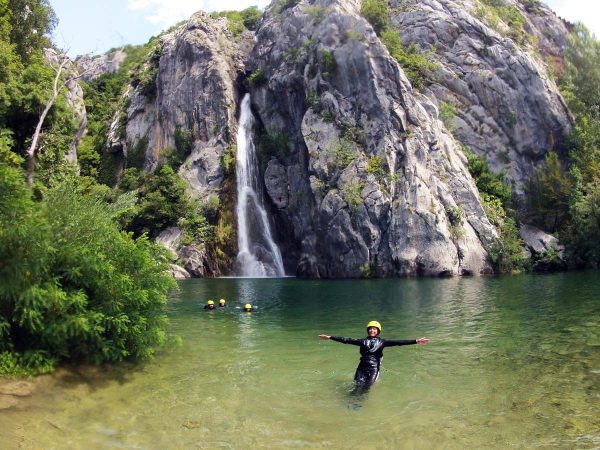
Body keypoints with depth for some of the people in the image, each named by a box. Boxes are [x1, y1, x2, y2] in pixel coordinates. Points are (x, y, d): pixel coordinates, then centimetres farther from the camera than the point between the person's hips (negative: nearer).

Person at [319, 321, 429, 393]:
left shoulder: (381, 342, 8)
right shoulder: (363, 341, 12)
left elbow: (398, 342, -1)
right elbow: (347, 340, 10)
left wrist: (416, 341, -11)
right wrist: (330, 337, 7)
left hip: (373, 368, -2)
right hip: (362, 367, 2)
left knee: (366, 388, -18)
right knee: (358, 386, -16)